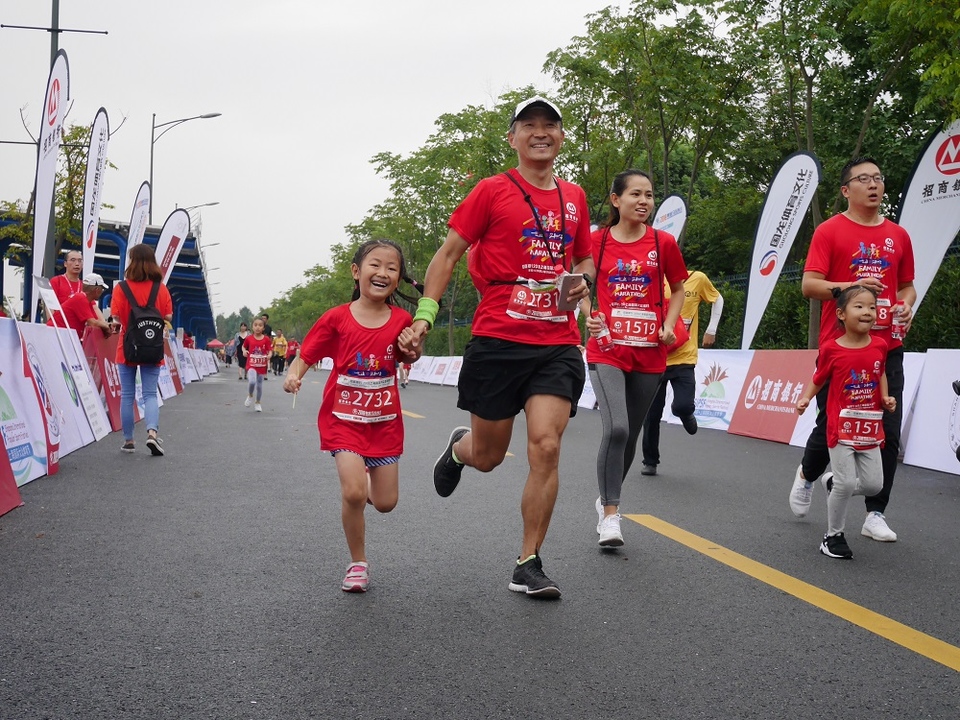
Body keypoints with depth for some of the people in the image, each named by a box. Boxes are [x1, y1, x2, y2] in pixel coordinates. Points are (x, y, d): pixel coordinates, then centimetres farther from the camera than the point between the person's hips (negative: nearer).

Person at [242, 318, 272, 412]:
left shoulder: (266, 339, -4)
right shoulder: (249, 338, -2)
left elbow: (270, 350, -1)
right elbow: (244, 346, 13)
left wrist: (269, 355, -22)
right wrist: (244, 351, -8)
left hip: (262, 366, 1)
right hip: (251, 365, -1)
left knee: (259, 385, 11)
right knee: (252, 382, -24)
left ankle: (258, 403, 30)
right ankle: (250, 396, 6)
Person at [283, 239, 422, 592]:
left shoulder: (401, 320, -3)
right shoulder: (336, 318, -9)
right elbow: (306, 355, -4)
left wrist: (412, 350, -9)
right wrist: (293, 374, -25)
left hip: (384, 421, 3)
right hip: (344, 418, -2)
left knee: (386, 503, 5)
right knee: (353, 493, -18)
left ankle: (367, 480, 44)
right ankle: (358, 563, 5)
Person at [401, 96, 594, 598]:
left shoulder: (574, 197, 13)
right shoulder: (492, 191, 0)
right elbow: (449, 253, 2)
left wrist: (581, 281, 5)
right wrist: (425, 312, -7)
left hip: (558, 344, 3)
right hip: (497, 340, -2)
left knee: (546, 447, -12)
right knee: (487, 457, 7)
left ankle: (528, 565, 1)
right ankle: (458, 447, 47)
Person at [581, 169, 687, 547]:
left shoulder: (663, 243, 1)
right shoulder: (597, 242, -1)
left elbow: (678, 289, 13)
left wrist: (669, 325, -2)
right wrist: (590, 316, -7)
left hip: (648, 353, 2)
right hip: (607, 350, -2)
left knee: (631, 435, 11)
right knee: (616, 428, -20)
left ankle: (607, 499, 34)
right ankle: (610, 515, -8)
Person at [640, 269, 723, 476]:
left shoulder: (698, 279, -1)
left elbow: (717, 300, 16)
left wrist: (711, 331, 12)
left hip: (684, 358, -1)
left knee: (682, 406, -18)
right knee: (652, 413, 4)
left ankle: (687, 414, 20)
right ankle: (650, 461, 22)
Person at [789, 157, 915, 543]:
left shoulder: (898, 235, 12)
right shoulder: (829, 231, -1)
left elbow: (907, 285, 21)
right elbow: (809, 285, -7)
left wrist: (906, 304, -1)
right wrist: (850, 285, -21)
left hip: (886, 347, 4)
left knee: (888, 432, 0)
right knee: (832, 425, 4)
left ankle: (875, 514, 9)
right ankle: (806, 475, 35)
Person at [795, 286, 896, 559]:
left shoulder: (879, 346, 0)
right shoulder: (831, 349, -10)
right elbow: (818, 380, 2)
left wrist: (886, 397, 4)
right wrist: (805, 398, -12)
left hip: (870, 429, 4)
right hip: (841, 428, -4)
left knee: (873, 485, 5)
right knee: (846, 483, -7)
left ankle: (833, 485, 36)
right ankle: (833, 536, 12)